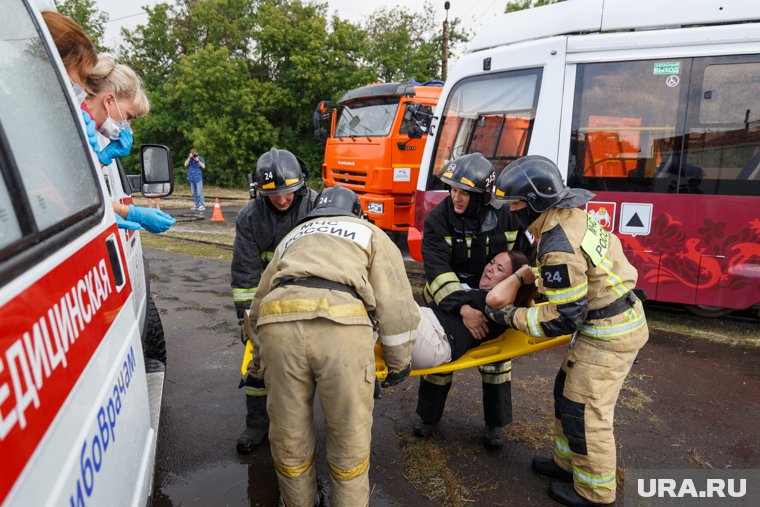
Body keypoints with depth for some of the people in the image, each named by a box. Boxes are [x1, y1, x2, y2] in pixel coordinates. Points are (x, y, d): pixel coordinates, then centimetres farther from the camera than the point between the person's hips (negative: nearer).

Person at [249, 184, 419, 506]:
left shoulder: (291, 237, 38)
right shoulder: (370, 233, 28)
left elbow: (259, 304, 39)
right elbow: (395, 303, 16)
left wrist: (266, 354, 52)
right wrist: (399, 363, 23)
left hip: (278, 322, 4)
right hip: (341, 324, -3)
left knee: (288, 434, 19)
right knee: (350, 436, 13)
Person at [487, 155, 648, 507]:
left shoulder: (558, 247, -29)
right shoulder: (571, 216, 0)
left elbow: (565, 318, -24)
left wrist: (511, 316, -16)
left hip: (608, 333, -10)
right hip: (617, 317, 10)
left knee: (584, 410, 4)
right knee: (567, 392, 20)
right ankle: (568, 463, 38)